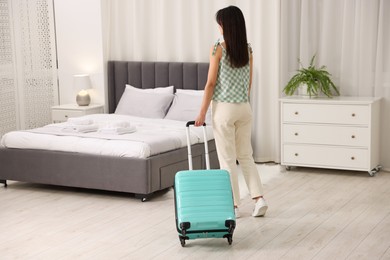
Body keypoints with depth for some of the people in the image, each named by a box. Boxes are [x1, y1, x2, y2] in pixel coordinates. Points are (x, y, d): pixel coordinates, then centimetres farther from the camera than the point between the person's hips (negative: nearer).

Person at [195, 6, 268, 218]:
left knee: (227, 159, 4)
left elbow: (211, 84, -11)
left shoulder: (218, 49, -12)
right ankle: (259, 199, 6)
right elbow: (249, 82, 12)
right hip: (244, 108, 6)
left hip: (224, 109, -5)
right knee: (246, 156, 15)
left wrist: (202, 112, -5)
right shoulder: (248, 50, 5)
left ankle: (233, 205, 9)